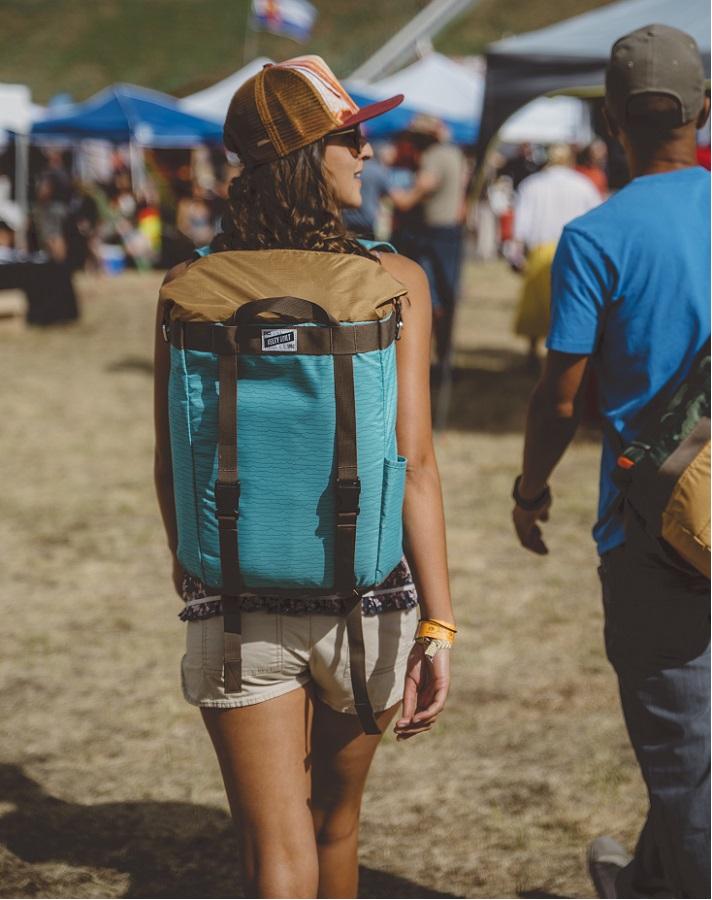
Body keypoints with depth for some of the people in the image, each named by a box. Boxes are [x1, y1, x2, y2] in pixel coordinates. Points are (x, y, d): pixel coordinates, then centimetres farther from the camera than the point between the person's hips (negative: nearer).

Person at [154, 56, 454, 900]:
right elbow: (412, 461, -16)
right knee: (336, 825, 23)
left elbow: (170, 459, 3)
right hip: (364, 603, 0)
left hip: (235, 607, 0)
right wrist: (438, 626, -14)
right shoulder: (394, 282, -11)